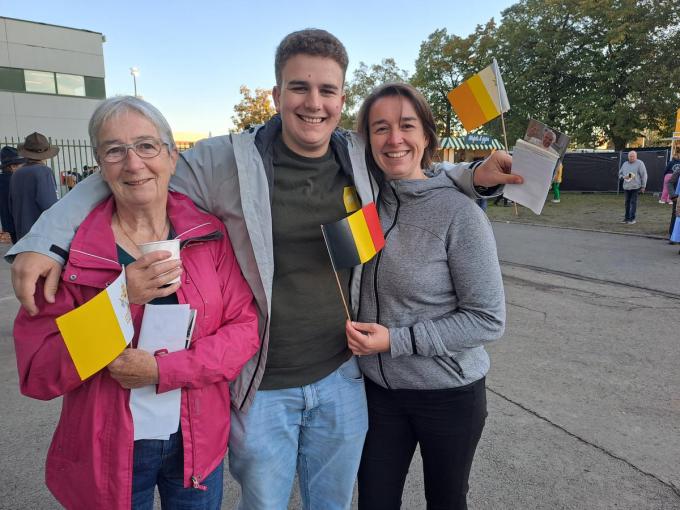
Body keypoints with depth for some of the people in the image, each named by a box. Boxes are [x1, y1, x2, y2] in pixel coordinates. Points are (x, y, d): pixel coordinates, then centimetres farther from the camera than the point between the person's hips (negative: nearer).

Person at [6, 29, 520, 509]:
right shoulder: (226, 160, -14)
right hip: (261, 388, -2)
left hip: (341, 378, 3)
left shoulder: (363, 160, -3)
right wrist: (44, 240, -14)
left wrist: (473, 175, 0)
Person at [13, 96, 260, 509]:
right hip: (105, 453, -1)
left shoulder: (210, 234, -8)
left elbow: (247, 327, -9)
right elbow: (36, 374, -14)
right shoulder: (72, 247, -12)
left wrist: (164, 369, -20)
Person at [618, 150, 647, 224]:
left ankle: (632, 218, -1)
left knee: (633, 202, -6)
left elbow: (644, 175, -3)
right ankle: (627, 217, 18)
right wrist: (623, 177, -3)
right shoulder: (625, 164, 14)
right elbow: (620, 173, 21)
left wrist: (643, 186, -5)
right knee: (627, 202, 10)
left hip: (635, 187, -5)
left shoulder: (640, 163, -3)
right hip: (626, 187, 5)